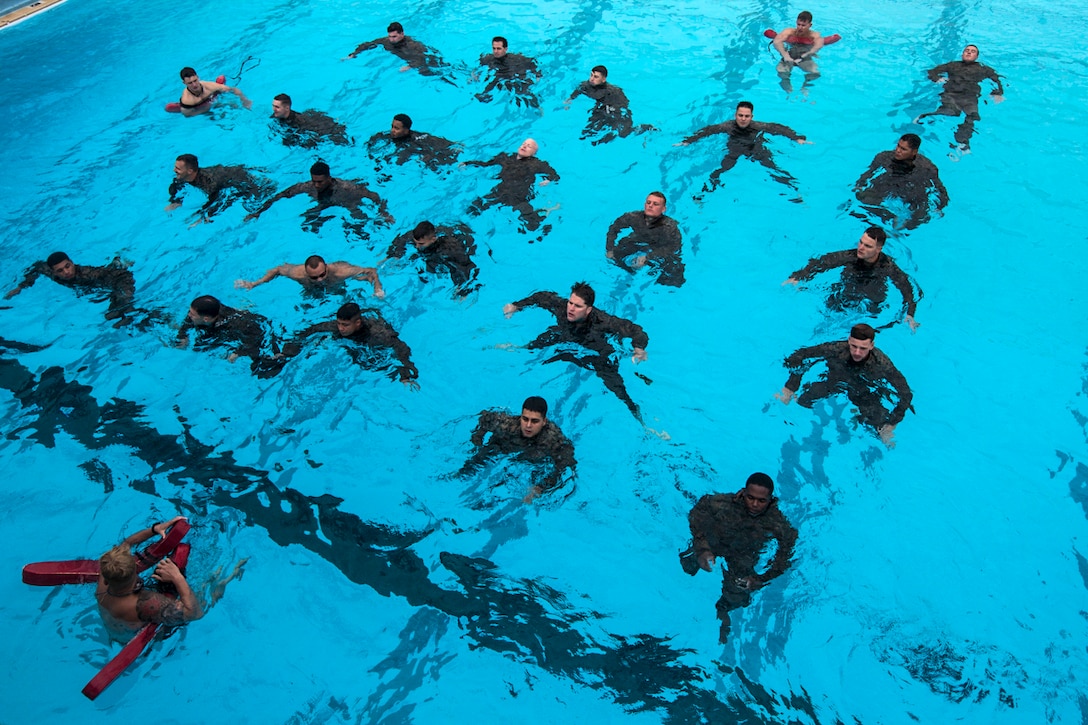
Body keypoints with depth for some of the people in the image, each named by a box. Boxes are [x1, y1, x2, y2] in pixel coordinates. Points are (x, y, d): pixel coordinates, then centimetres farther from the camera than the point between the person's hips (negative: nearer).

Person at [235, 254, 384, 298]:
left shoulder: (340, 271, -46)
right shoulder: (298, 273, -42)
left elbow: (372, 271, -33)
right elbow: (277, 270, -19)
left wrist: (378, 289, -47)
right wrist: (253, 284, -21)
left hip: (339, 289, -1)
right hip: (311, 294, 1)